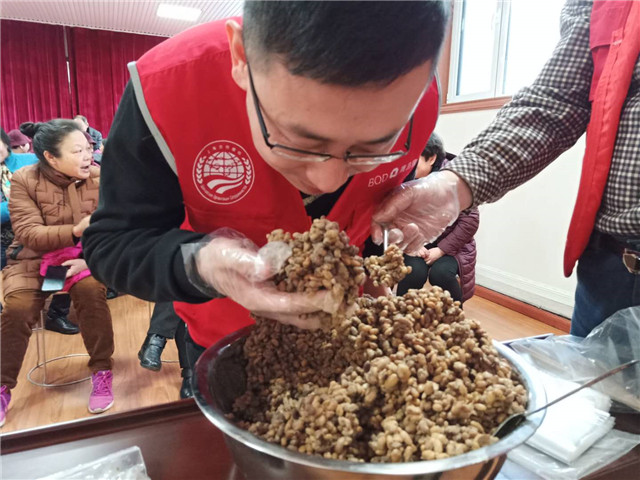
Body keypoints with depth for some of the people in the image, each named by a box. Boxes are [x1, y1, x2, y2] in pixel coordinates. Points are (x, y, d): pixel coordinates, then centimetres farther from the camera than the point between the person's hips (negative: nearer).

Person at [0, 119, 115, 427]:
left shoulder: (99, 178, -8)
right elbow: (28, 234, -19)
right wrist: (76, 230, -35)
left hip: (81, 255, 0)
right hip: (32, 259, 1)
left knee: (90, 288, -30)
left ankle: (102, 372, -12)